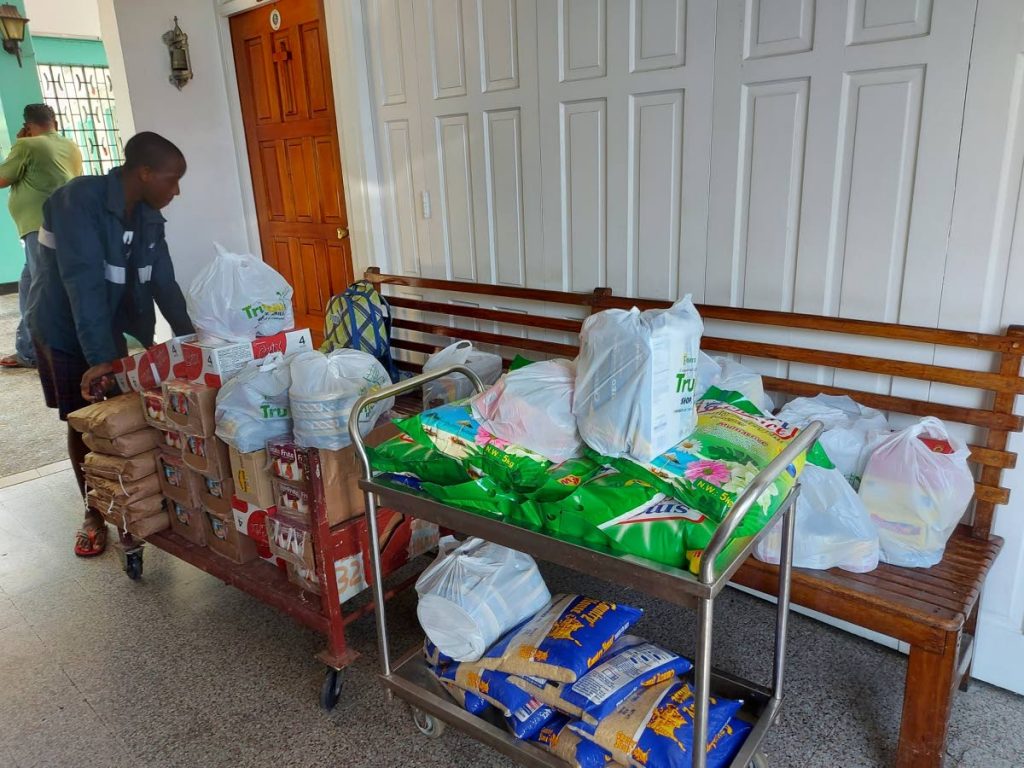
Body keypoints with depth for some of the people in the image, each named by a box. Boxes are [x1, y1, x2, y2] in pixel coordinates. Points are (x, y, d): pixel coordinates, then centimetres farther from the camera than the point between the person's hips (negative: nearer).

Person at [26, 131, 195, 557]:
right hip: (63, 328, -5)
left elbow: (163, 282, -3)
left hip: (111, 326, 5)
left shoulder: (148, 217, -6)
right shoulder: (79, 200, -27)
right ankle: (93, 514, 21)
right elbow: (83, 281, -35)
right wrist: (100, 357, -40)